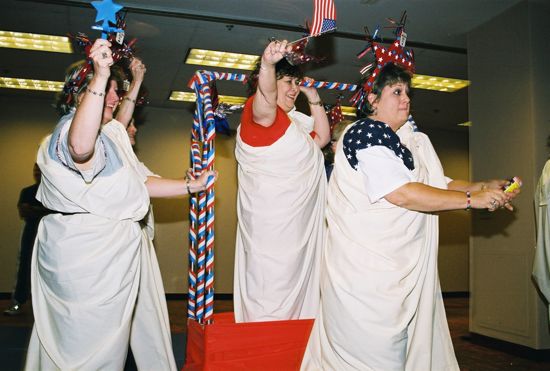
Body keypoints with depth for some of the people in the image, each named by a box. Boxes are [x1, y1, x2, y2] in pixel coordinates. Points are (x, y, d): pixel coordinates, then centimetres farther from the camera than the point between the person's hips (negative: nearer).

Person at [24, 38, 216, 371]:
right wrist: (100, 76, -42)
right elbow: (81, 146, -40)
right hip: (88, 255, -10)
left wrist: (191, 186, 14)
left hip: (112, 251, 10)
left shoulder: (109, 137, 19)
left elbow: (139, 183, 19)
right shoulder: (70, 129, -13)